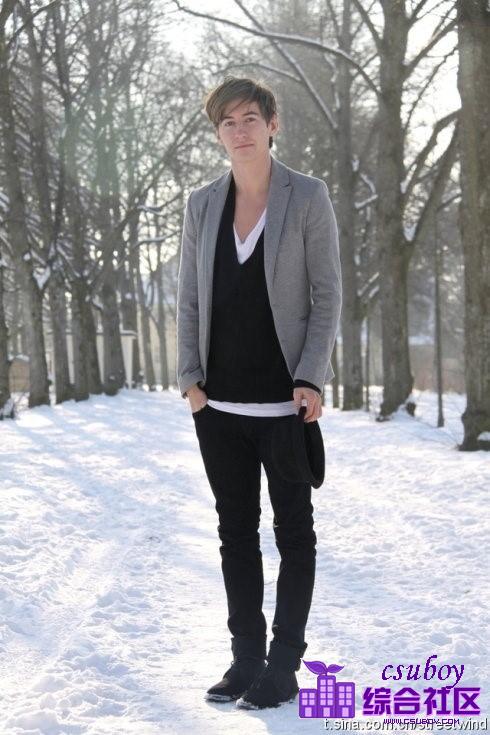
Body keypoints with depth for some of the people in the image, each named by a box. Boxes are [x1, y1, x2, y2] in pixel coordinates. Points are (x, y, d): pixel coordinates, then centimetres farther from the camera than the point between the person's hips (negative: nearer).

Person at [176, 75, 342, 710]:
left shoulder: (308, 197, -3)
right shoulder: (202, 204, 8)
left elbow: (327, 293, -4)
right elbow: (189, 297, 9)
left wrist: (310, 379, -13)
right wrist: (189, 377, -2)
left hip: (284, 401, -4)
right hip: (218, 403, 4)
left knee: (292, 531, 6)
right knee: (235, 532, 10)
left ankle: (284, 666, 14)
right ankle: (246, 659, 21)